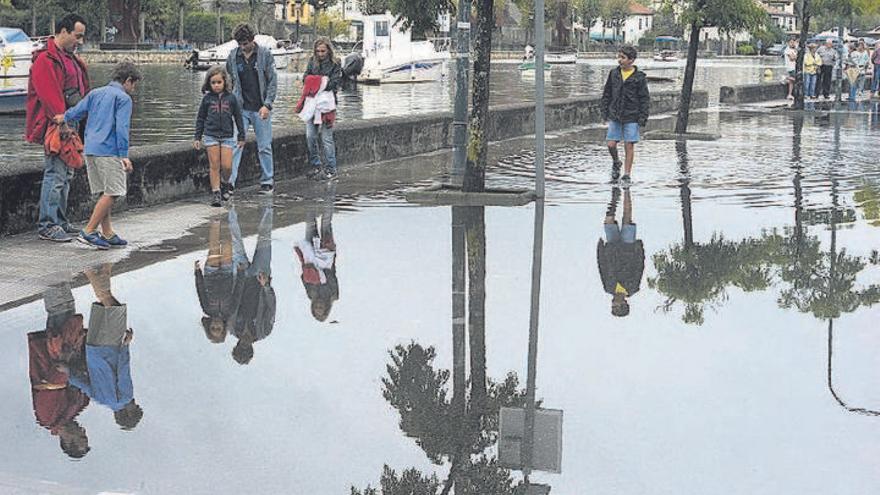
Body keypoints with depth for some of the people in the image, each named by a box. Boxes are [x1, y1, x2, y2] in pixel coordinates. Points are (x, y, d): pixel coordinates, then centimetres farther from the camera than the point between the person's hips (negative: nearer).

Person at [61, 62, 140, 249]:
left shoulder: (95, 93, 16)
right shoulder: (123, 98, -4)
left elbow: (76, 111, 10)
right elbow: (121, 127, -13)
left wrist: (63, 118, 29)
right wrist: (124, 155, -14)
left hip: (90, 150, 8)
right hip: (109, 151, -8)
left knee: (104, 193, 11)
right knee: (111, 194, -4)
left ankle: (108, 234, 12)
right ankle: (88, 232, -7)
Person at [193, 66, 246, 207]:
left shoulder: (231, 98, 1)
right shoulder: (207, 99, 3)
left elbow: (239, 117, 7)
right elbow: (200, 119, 10)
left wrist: (241, 137, 7)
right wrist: (197, 138, 7)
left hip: (227, 136, 0)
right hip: (211, 135, 0)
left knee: (227, 166, -6)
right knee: (214, 165, -1)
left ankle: (225, 182, 24)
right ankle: (215, 193, 3)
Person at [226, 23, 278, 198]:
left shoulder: (265, 54, -4)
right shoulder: (233, 56, 3)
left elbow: (273, 81, -4)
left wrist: (267, 105, -12)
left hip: (261, 109, -1)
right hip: (240, 108, 1)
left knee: (264, 147, 7)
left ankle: (267, 181, 19)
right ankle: (230, 183, -9)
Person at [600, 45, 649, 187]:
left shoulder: (639, 77, -6)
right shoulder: (614, 74, 4)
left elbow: (645, 99, -3)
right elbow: (607, 94, 11)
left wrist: (643, 118, -9)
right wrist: (604, 112, 6)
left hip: (631, 117, -3)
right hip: (614, 116, 3)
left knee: (629, 146, 0)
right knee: (611, 145, 0)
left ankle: (627, 175, 9)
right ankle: (616, 163, 30)